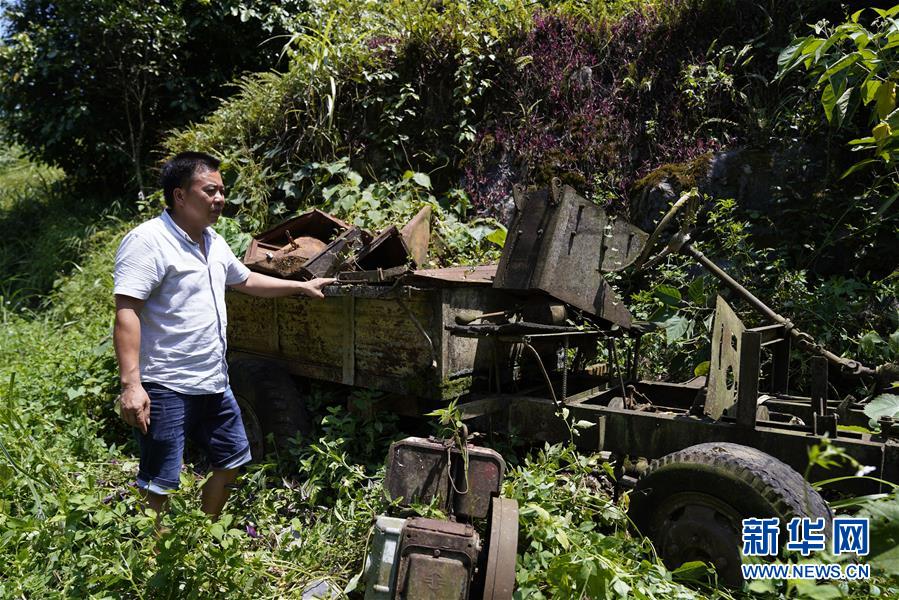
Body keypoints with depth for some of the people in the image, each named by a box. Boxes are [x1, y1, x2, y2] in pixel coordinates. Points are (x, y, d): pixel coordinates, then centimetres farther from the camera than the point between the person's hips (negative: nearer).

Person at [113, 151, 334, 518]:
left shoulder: (214, 242, 12)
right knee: (159, 487, -3)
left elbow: (245, 281, 29)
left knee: (232, 463, 20)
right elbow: (126, 313, -22)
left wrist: (302, 287, 31)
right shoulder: (147, 241, -15)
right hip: (166, 389, -9)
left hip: (214, 384, 9)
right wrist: (131, 384, -28)